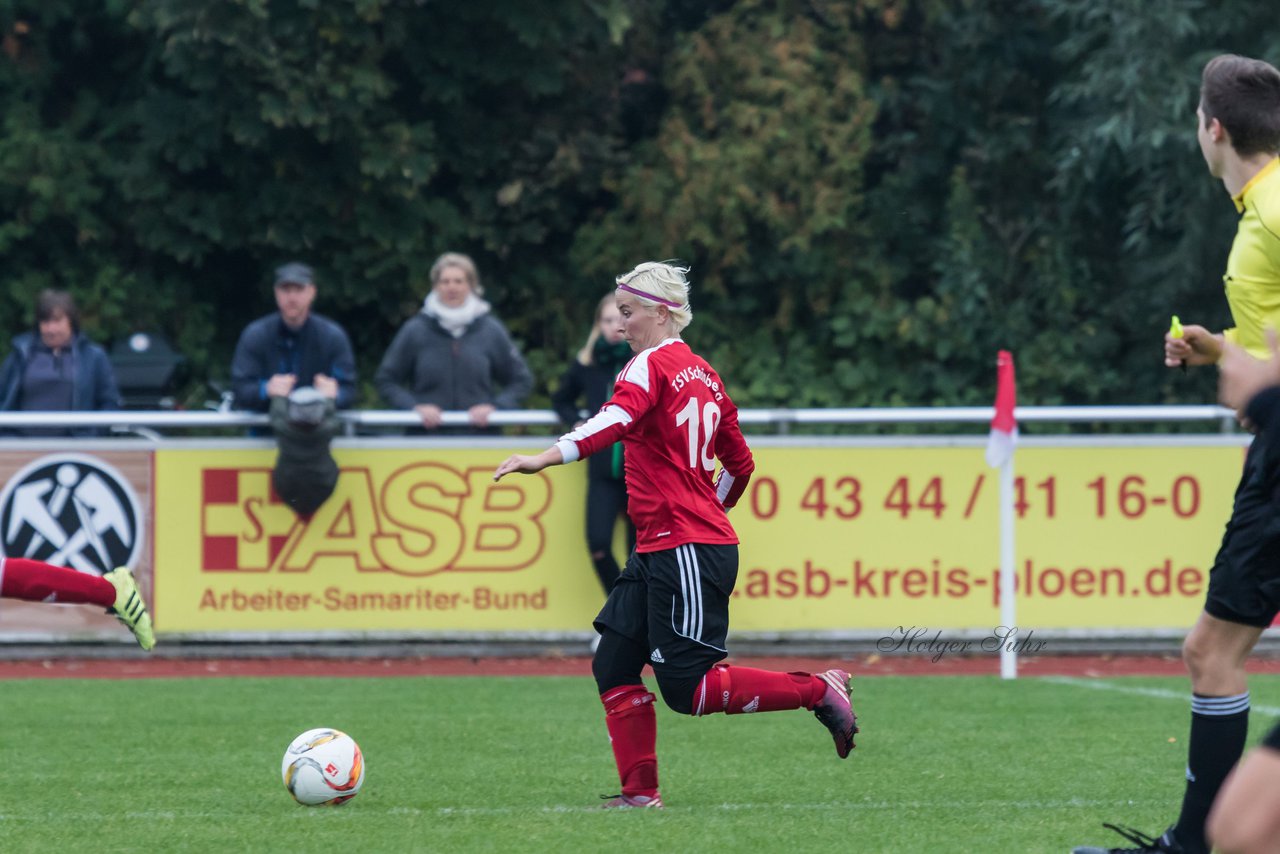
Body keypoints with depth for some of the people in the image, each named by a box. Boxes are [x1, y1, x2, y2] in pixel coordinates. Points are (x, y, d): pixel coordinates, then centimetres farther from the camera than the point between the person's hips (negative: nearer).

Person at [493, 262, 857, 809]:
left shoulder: (652, 364, -10)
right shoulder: (703, 374, 16)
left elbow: (617, 420, -31)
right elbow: (740, 464, 22)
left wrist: (547, 458, -44)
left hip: (684, 551, -9)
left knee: (688, 689, -7)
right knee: (613, 666, 6)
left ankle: (818, 691, 0)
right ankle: (640, 793, 6)